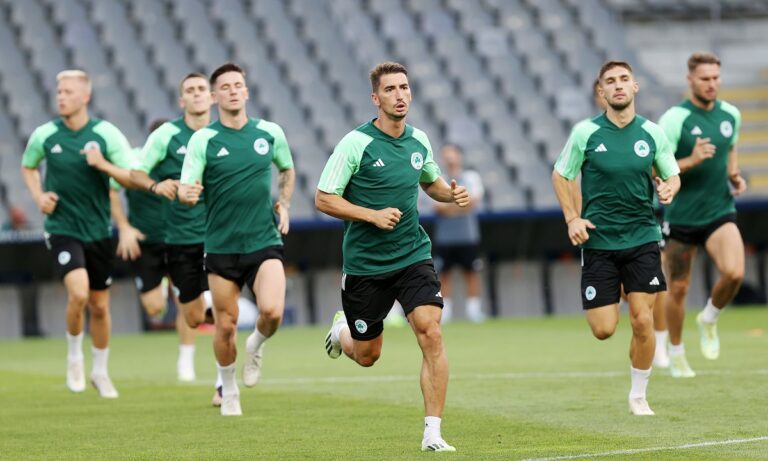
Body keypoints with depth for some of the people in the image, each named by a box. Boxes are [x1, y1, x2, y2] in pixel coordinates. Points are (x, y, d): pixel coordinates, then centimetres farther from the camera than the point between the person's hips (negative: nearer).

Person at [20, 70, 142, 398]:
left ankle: (100, 371, 29)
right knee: (78, 293, -22)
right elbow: (28, 167, 16)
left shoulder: (106, 134, -8)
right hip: (62, 229, -1)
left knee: (99, 306, 10)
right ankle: (74, 356, 3)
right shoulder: (44, 135, -4)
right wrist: (39, 196, 0)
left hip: (99, 231, 1)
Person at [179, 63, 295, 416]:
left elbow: (287, 170, 23)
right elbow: (186, 190, -8)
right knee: (226, 326, 3)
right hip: (221, 246, 0)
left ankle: (256, 347, 13)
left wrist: (283, 204, 8)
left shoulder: (270, 133, 3)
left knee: (272, 311, -21)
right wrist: (186, 194, -32)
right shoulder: (203, 140, -4)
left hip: (264, 242, 1)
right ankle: (228, 391, 28)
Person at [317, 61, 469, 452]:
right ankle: (343, 330, 49)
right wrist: (373, 215, -22)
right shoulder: (356, 143, -13)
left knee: (431, 332, -18)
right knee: (366, 356, 10)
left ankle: (433, 432, -14)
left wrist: (451, 193, 2)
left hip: (413, 255, 3)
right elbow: (324, 199, -12)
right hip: (365, 262, -3)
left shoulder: (419, 140, 4)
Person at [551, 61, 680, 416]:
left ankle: (638, 394, 12)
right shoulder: (586, 132, -4)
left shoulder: (652, 133, 1)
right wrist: (572, 218, -7)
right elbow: (560, 176, 5)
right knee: (603, 329, -4)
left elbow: (672, 175, 12)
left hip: (642, 238, 1)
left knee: (642, 321, -7)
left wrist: (668, 188, -12)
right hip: (598, 240, -1)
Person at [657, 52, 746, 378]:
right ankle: (676, 353, 29)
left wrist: (734, 176, 3)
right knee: (678, 289, 6)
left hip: (720, 213, 3)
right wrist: (691, 161, -28)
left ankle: (709, 319, 10)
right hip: (681, 216, -3)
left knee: (734, 273, -21)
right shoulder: (675, 119, -13)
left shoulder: (731, 115, 2)